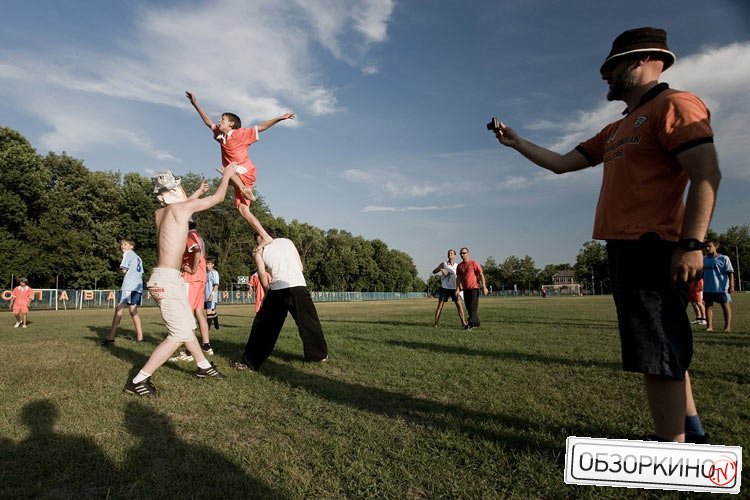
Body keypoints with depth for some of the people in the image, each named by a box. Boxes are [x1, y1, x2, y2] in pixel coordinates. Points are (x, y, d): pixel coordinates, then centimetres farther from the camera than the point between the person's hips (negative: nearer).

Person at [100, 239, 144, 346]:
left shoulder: (128, 253, 4)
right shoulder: (138, 258, 27)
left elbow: (124, 270, -5)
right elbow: (141, 273, 21)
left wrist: (120, 270, 14)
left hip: (129, 285, -8)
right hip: (138, 286, 8)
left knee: (118, 309, -10)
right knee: (133, 311, 12)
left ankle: (111, 338, -16)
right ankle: (139, 337, 9)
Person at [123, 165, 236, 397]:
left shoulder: (160, 213, 11)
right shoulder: (180, 208, -11)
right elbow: (217, 197, -1)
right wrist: (227, 175, 14)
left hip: (168, 278, 9)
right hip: (166, 280, -9)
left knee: (188, 326, 20)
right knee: (179, 334, -8)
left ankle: (203, 366, 34)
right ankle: (138, 381, -3)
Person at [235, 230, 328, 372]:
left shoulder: (259, 250, 13)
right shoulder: (287, 241, 22)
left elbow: (262, 274, 2)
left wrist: (268, 291, 15)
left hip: (278, 290, -2)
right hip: (299, 287, 3)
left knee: (263, 326, 10)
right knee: (309, 322, 17)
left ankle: (250, 363, 12)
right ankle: (319, 355, 28)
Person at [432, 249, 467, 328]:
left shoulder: (457, 266, 3)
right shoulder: (443, 264, 4)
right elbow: (433, 272, -2)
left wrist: (457, 289, -13)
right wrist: (441, 269, -22)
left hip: (454, 288, 0)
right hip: (444, 288, 0)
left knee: (459, 305, -5)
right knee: (439, 306, -1)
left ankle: (463, 323, 3)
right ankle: (436, 324, 5)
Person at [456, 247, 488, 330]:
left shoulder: (474, 263, -5)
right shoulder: (459, 266, 10)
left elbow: (481, 275, -5)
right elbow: (458, 278, 13)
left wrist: (484, 287, -10)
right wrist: (458, 288, 4)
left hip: (474, 288, -6)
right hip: (465, 289, 6)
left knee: (473, 307, -8)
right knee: (468, 307, 9)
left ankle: (471, 324, -9)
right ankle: (476, 323, 21)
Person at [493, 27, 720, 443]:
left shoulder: (674, 105, -5)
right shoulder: (616, 131, 23)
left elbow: (706, 175, -15)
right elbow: (561, 163, 26)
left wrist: (692, 242, -23)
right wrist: (516, 143, 24)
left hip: (650, 247, -10)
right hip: (624, 245, 10)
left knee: (658, 351, -8)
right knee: (665, 348, 16)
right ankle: (690, 431, 28)